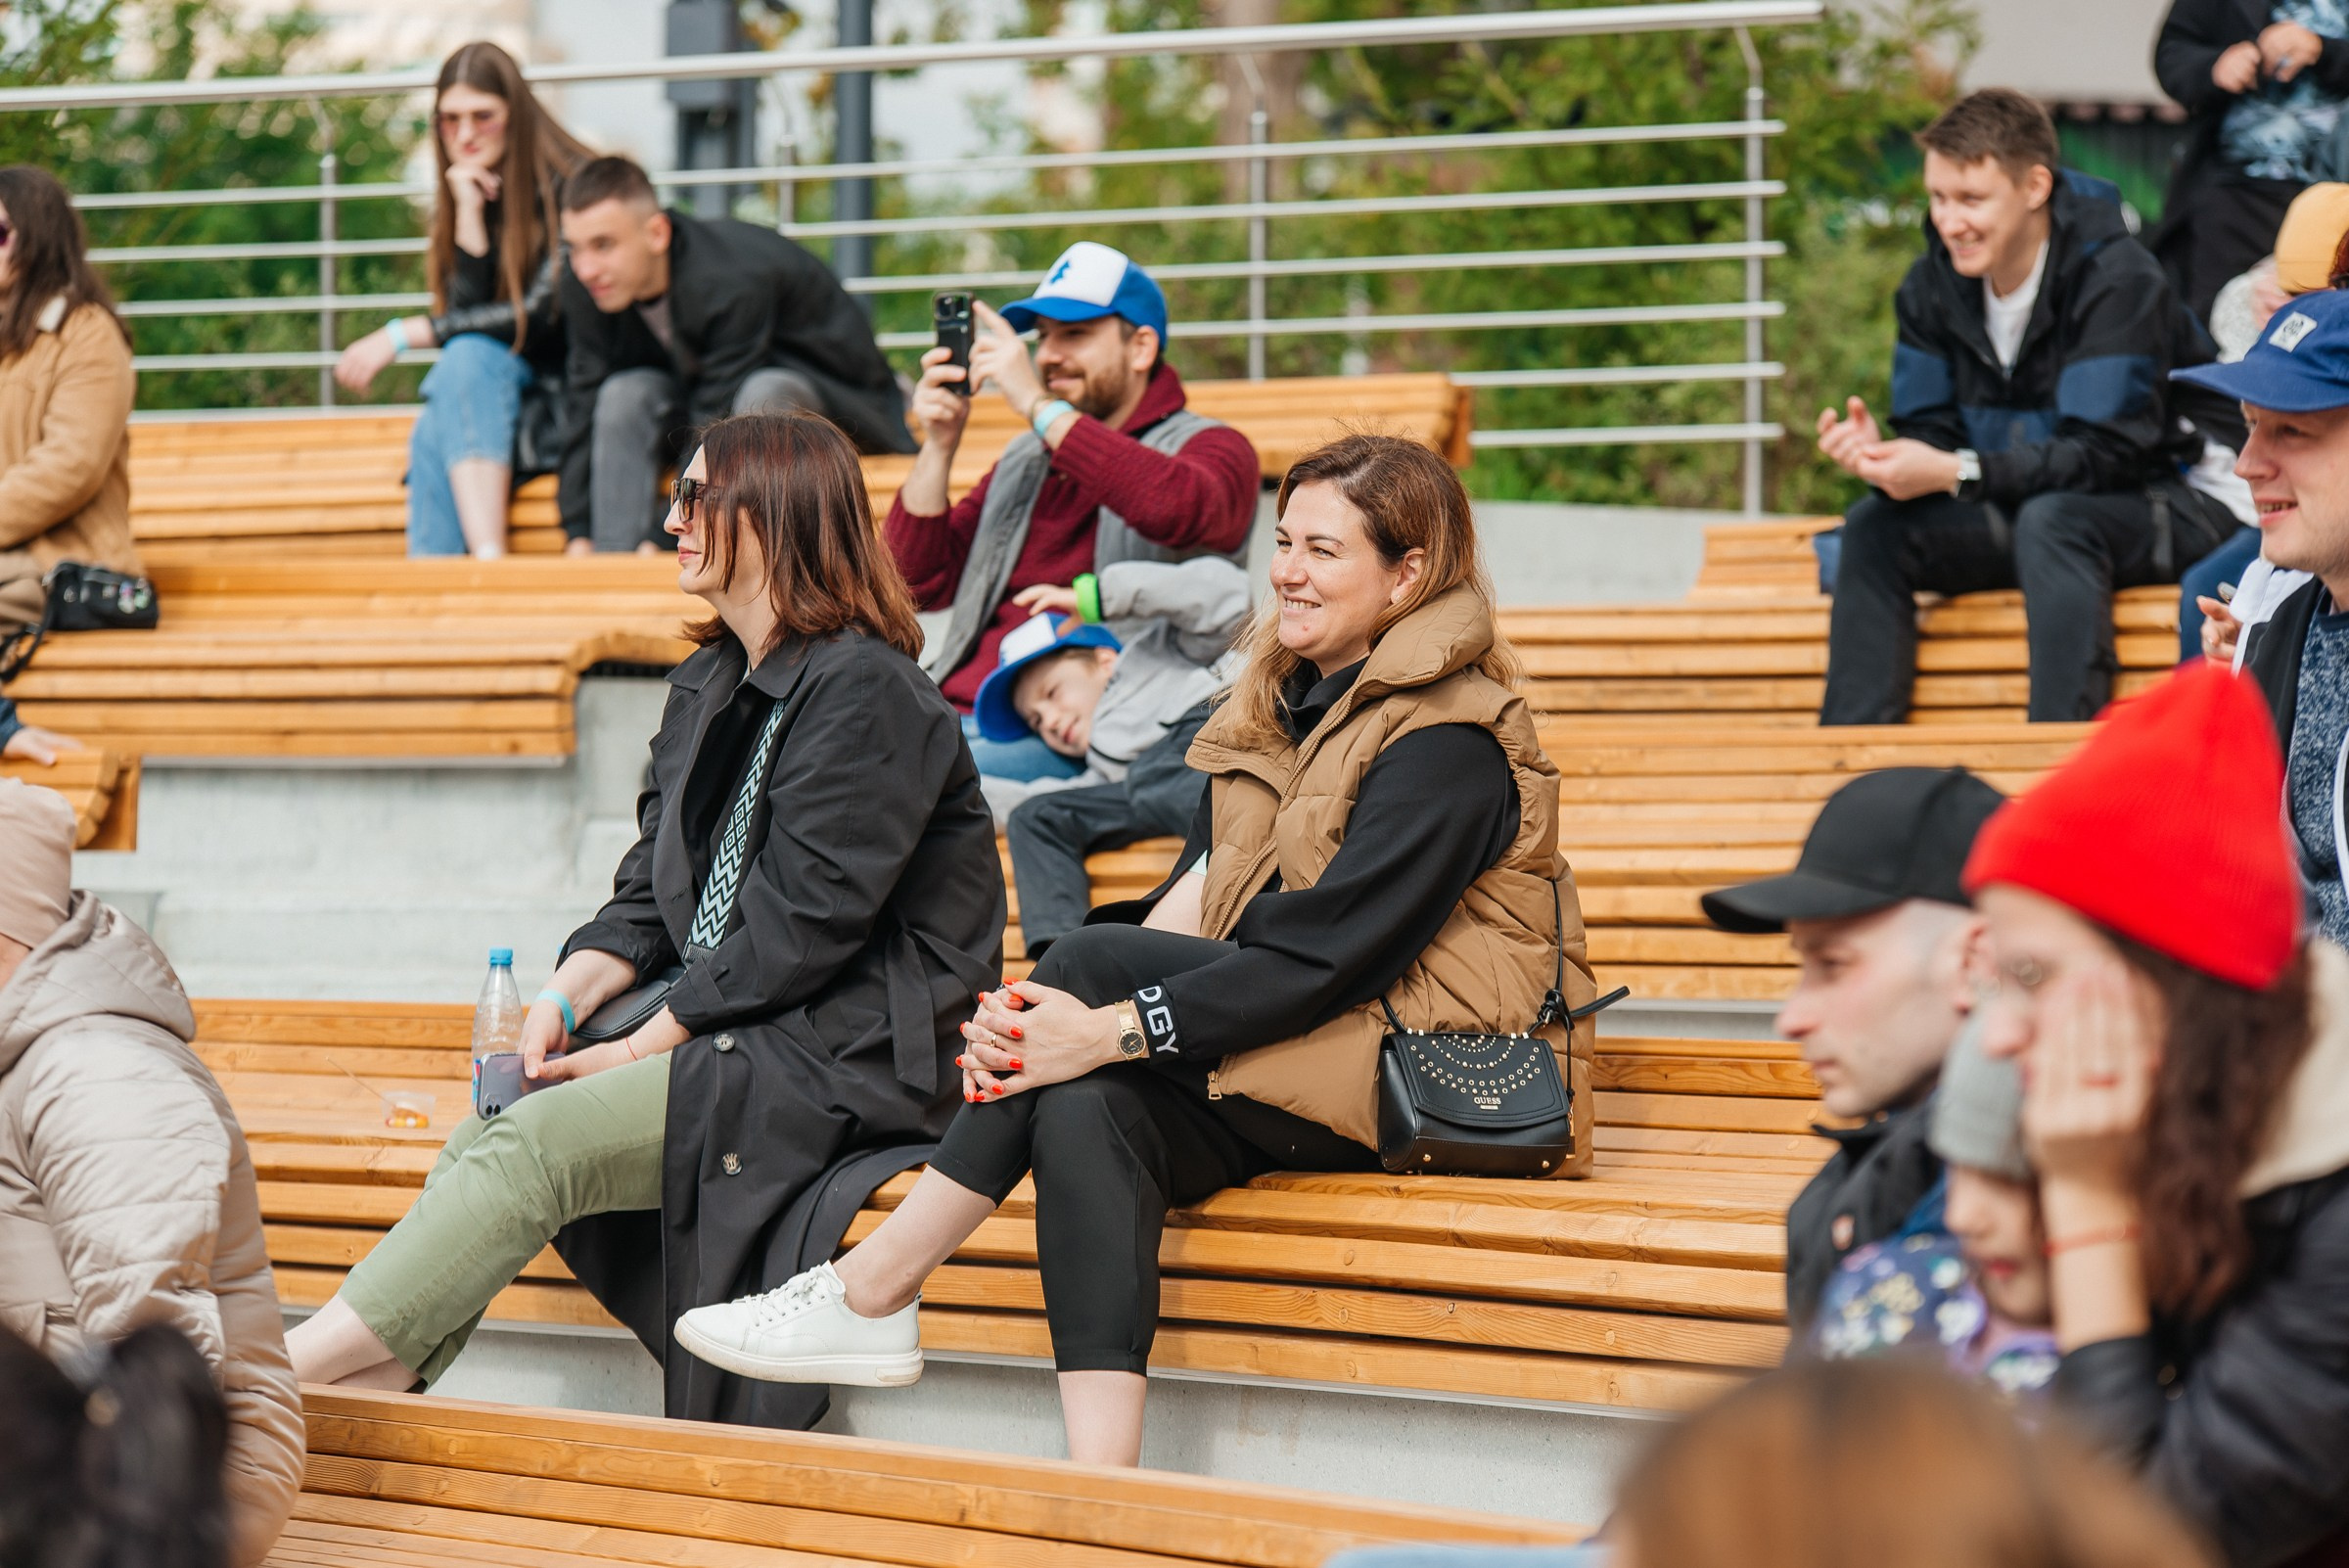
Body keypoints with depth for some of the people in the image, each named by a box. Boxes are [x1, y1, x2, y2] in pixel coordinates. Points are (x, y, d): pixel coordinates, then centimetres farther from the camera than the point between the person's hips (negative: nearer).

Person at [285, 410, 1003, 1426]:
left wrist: (641, 1049, -15)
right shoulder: (708, 688, 17)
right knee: (484, 1142, -12)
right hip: (727, 1027, 9)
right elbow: (651, 897, 16)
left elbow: (800, 931, -18)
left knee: (536, 1143, -23)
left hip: (846, 1063, -9)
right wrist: (565, 999, -3)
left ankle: (291, 1370, -24)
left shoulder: (866, 693, -13)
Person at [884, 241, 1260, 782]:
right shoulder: (1026, 458, 27)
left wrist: (1038, 406, -18)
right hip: (954, 712, 6)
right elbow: (924, 583, 20)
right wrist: (939, 447, 6)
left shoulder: (1211, 448, 6)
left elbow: (1180, 510, -21)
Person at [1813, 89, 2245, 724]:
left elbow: (2106, 454, -26)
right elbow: (1935, 435, 1)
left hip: (2171, 502, -7)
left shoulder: (2119, 280, -21)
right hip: (2022, 508, 7)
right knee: (1875, 523, -14)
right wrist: (1879, 454, -24)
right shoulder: (1931, 288, 0)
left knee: (2051, 517, -37)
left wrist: (1957, 472, -33)